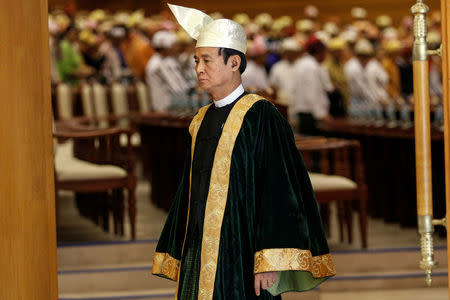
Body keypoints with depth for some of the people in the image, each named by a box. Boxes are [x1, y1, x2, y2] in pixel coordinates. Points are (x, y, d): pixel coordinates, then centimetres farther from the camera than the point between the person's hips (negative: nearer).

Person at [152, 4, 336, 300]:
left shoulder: (261, 117, -8)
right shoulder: (201, 123, 14)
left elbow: (280, 189, -14)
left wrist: (270, 263, -22)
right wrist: (178, 259, 16)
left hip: (241, 260, -7)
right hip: (199, 259, 7)